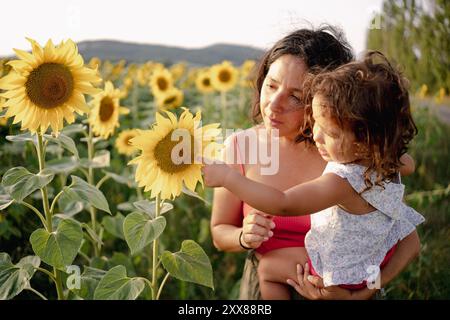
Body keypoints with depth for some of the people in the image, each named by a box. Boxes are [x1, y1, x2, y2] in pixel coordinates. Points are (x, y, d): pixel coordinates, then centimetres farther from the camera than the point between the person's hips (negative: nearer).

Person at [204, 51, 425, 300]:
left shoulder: (343, 181, -42)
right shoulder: (387, 159, -16)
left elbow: (283, 205, -41)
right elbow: (407, 165, 10)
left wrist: (228, 177, -36)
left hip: (344, 270, -7)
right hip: (378, 252, 8)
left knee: (267, 267, 8)